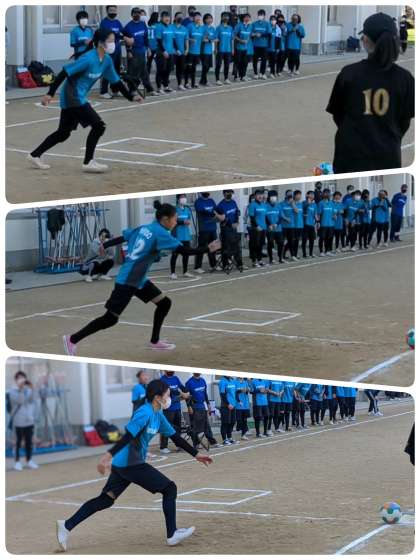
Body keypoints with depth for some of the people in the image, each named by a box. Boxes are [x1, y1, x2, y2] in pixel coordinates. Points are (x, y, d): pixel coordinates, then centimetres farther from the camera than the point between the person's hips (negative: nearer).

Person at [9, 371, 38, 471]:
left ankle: (29, 460, 21)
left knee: (29, 441, 10)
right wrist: (19, 388, -25)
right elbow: (19, 401, -20)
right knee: (18, 441, -1)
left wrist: (32, 414, -1)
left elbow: (32, 402, 10)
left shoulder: (28, 390, 6)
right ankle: (17, 462, 5)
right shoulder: (13, 391, -6)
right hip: (18, 421, -4)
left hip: (29, 420, 4)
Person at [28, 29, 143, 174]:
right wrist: (50, 94, -24)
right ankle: (88, 162, -2)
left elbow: (115, 81, 15)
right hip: (72, 97, -9)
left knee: (63, 133, 17)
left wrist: (130, 96, 10)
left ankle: (35, 156, 27)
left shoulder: (107, 60, 2)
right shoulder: (88, 59, -24)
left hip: (78, 98, 9)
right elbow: (64, 73, -23)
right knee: (99, 125, -11)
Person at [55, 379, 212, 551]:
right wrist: (109, 455, -33)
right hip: (131, 464, -10)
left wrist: (196, 455, 21)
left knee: (105, 500, 10)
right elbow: (128, 436, -26)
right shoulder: (144, 413, -17)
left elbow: (175, 437, 20)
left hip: (122, 465, 10)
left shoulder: (158, 416, 13)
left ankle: (67, 526, 6)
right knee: (169, 488, -1)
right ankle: (172, 535, 3)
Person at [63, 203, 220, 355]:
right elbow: (184, 250, -20)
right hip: (127, 282, -9)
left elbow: (119, 239, 9)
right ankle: (72, 339, 5)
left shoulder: (143, 228, 5)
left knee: (164, 303, 11)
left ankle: (155, 341, 23)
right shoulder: (160, 234, -18)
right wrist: (208, 249, -12)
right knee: (110, 319, -4)